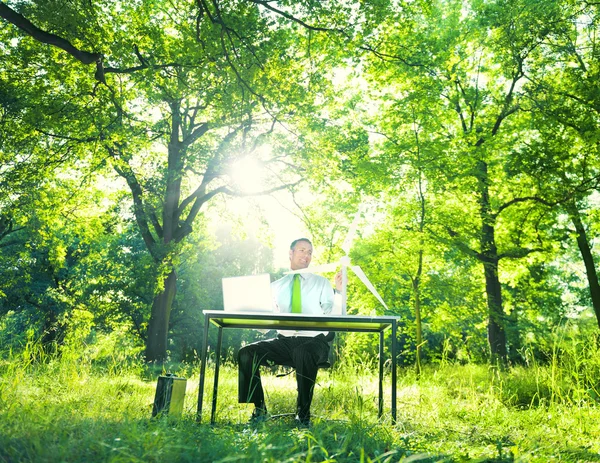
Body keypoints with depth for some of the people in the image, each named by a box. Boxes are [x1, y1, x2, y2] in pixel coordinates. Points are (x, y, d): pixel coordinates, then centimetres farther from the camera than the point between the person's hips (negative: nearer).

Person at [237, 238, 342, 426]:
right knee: (247, 353, -20)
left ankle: (303, 413, -20)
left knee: (303, 353, -38)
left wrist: (339, 291, -20)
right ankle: (259, 410, -6)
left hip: (314, 341, -3)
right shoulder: (276, 286, 14)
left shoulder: (321, 282, 8)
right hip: (284, 341, 3)